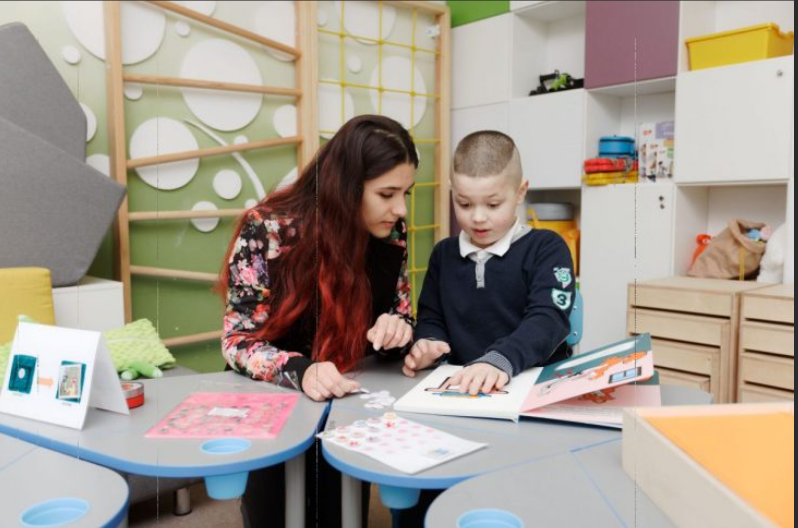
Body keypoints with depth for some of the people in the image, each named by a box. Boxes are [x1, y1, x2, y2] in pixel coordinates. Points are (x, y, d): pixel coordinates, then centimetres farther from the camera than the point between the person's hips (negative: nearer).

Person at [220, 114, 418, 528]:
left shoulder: (391, 233, -10)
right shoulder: (268, 231, -23)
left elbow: (400, 319, 1)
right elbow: (239, 342, -19)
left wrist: (396, 330, -23)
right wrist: (300, 371, -38)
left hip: (344, 405, 4)